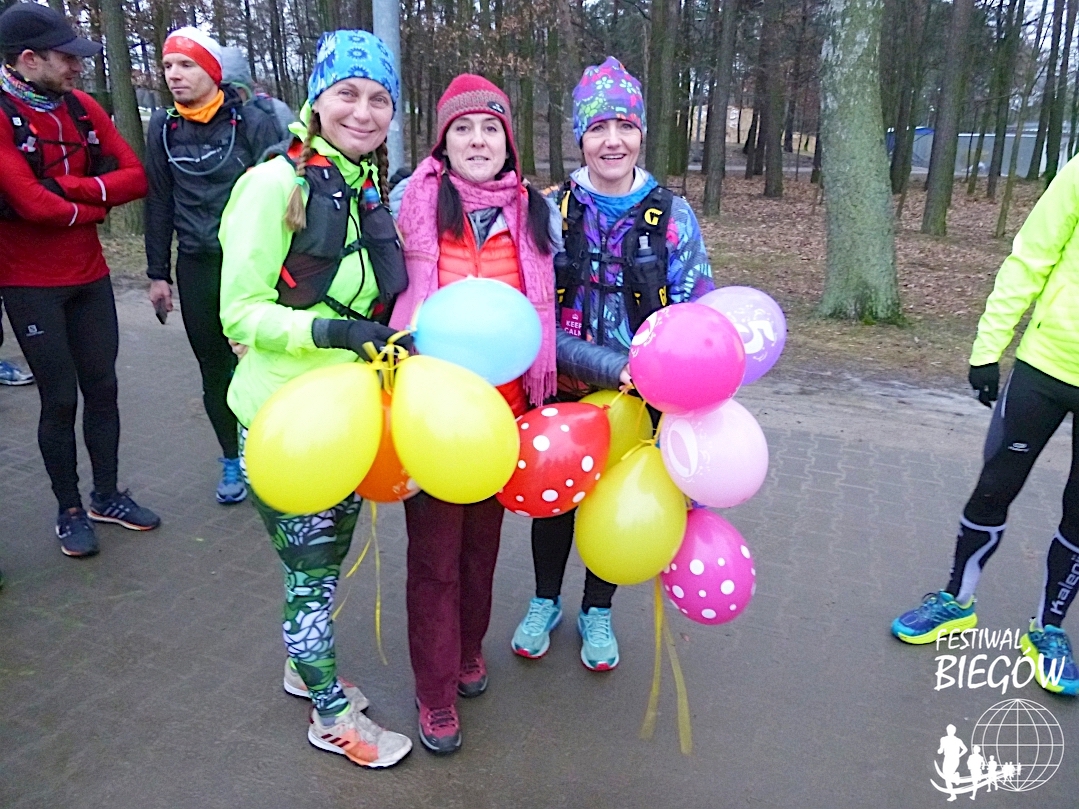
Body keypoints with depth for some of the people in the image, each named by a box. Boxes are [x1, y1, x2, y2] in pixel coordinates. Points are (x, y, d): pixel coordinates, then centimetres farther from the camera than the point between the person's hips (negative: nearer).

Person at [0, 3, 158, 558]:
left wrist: (68, 187, -16)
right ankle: (69, 511, 19)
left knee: (102, 387, 11)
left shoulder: (81, 108, 4)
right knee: (60, 398, 1)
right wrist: (94, 206, -6)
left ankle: (106, 495, 27)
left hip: (89, 276, 5)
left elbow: (135, 177, -2)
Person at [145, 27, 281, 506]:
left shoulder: (252, 123, -6)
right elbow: (159, 202, 11)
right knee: (214, 369, 11)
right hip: (196, 267, 4)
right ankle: (233, 461, 26)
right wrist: (158, 273, 10)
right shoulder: (163, 128, 6)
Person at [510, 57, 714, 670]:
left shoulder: (673, 216, -7)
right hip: (562, 390, 0)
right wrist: (613, 364, -24)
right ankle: (545, 603, 41)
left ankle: (597, 613, 40)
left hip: (636, 397, 0)